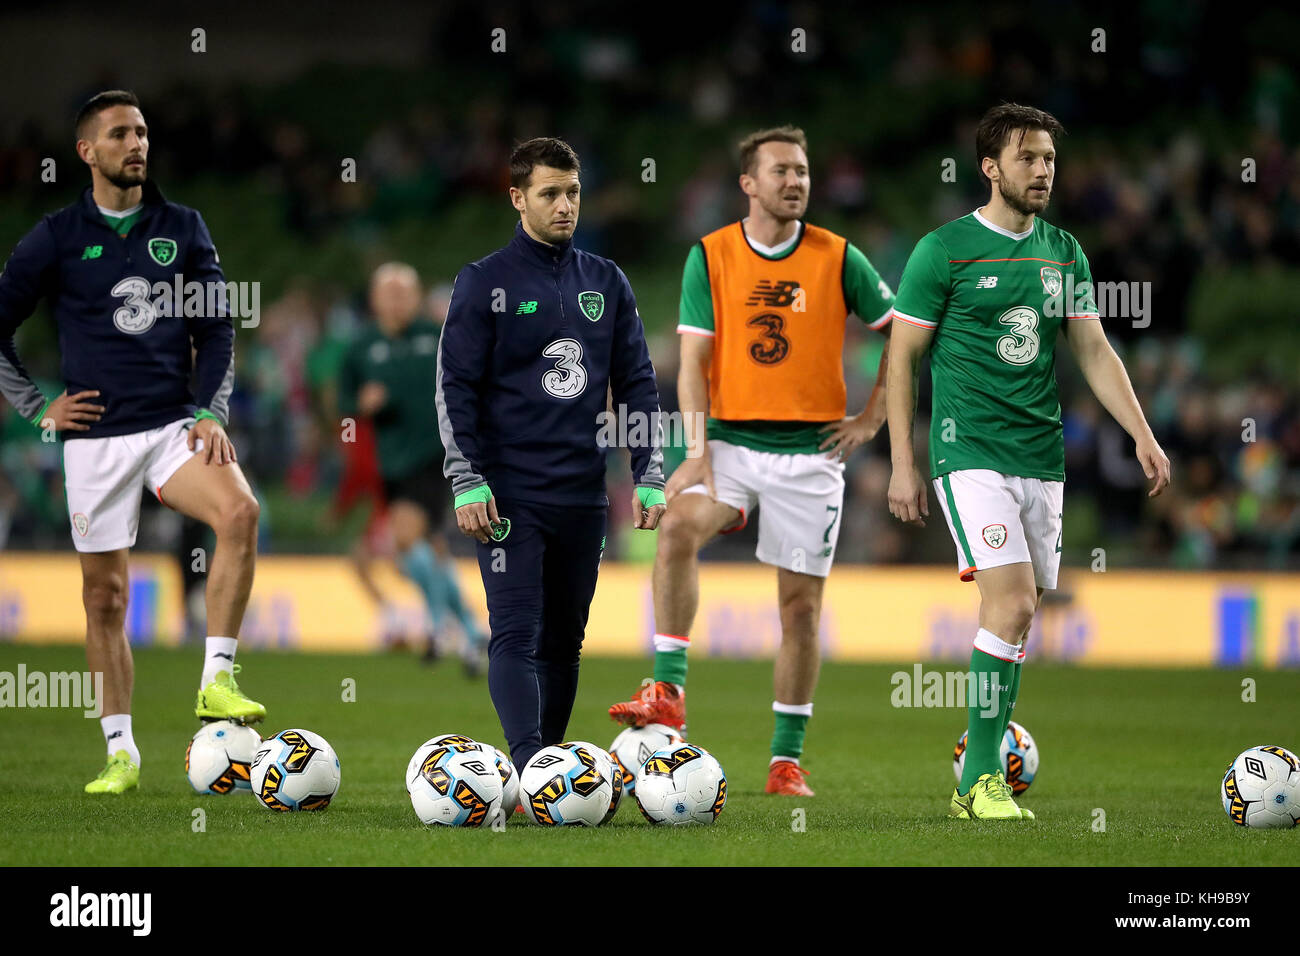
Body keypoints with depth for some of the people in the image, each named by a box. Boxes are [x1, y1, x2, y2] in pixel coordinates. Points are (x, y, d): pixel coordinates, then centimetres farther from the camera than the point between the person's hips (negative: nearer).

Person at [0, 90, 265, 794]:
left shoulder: (183, 229, 8)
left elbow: (216, 331, 11)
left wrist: (210, 412, -2)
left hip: (175, 421, 1)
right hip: (97, 436, -1)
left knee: (240, 510, -28)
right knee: (104, 595, 1)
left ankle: (217, 681, -22)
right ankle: (121, 753, 10)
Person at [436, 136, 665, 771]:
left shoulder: (606, 284, 12)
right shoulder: (485, 284, -1)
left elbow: (637, 385, 14)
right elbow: (454, 388, -4)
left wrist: (649, 478, 6)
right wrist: (467, 484, -11)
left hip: (583, 497, 5)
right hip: (511, 495, -5)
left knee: (563, 642, 8)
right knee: (516, 635, -14)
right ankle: (530, 766, -23)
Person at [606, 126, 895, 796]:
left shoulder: (839, 259, 1)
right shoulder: (709, 257, 1)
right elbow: (693, 362, -2)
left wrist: (872, 419, 4)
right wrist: (696, 452, -13)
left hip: (812, 449, 0)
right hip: (731, 439, 0)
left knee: (800, 602, 1)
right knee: (679, 527, -29)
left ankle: (786, 760, 10)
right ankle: (668, 690, -27)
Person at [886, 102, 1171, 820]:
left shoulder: (1064, 252, 11)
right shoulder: (944, 250, -5)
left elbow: (1094, 352, 13)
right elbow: (902, 358, -1)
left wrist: (1142, 435, 1)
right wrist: (902, 463, -4)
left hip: (1041, 457, 6)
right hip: (971, 453, -6)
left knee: (1018, 615, 6)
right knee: (1012, 603, -18)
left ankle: (976, 782, 16)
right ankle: (982, 779, -11)